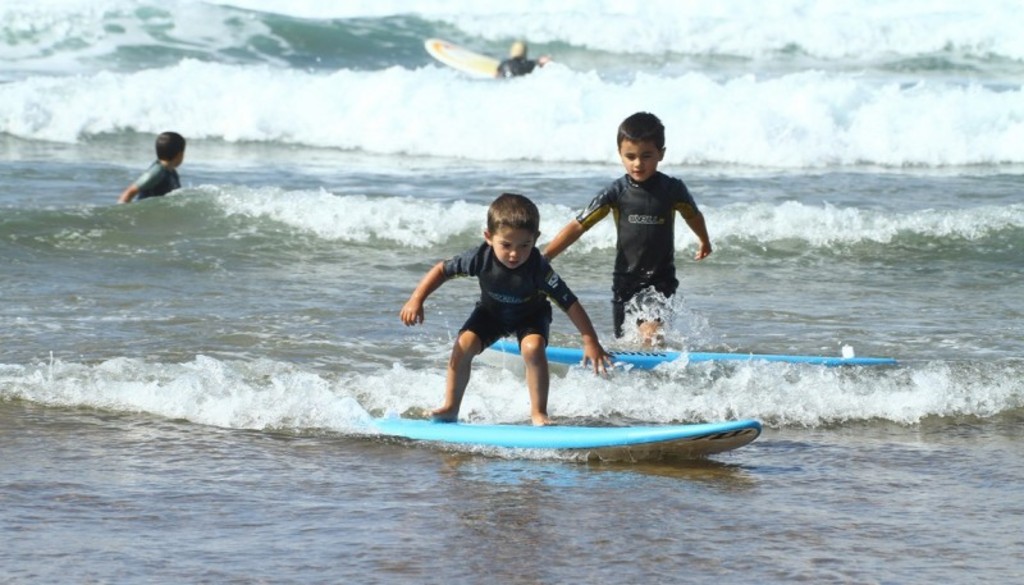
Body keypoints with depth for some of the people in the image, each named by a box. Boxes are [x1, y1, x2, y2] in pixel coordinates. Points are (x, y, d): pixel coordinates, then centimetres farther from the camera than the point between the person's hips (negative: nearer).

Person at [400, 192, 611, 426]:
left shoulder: (538, 268, -38)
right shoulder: (481, 258, -32)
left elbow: (570, 304, -35)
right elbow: (443, 270, -17)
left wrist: (591, 342, -36)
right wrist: (416, 300, -24)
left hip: (530, 314, -2)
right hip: (491, 311, 2)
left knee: (533, 348, -30)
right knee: (463, 345, -17)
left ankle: (539, 413, -13)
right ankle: (450, 408, 2)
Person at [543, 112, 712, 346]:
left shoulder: (672, 190, -7)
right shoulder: (616, 192, -7)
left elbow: (693, 216, 15)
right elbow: (578, 226, -8)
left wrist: (704, 242, 35)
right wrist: (543, 258, -16)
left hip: (660, 278, -2)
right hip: (625, 278, 2)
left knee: (651, 334, -24)